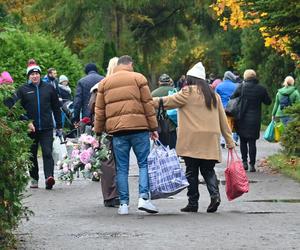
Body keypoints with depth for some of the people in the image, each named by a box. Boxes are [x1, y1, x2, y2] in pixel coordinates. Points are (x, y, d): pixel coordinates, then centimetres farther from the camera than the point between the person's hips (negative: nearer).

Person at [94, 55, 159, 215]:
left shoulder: (105, 83, 15)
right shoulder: (138, 78, 5)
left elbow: (99, 110, 15)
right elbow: (148, 104, 1)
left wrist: (98, 131, 20)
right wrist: (153, 128, 4)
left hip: (117, 130, 3)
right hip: (138, 127, -3)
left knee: (122, 168, 6)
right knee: (144, 163, 2)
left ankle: (123, 204, 4)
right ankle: (143, 198, -11)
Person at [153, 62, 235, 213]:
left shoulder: (188, 92, -3)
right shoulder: (214, 95, 15)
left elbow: (168, 102, -2)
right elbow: (223, 119, 16)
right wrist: (229, 140, 19)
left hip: (192, 139, -5)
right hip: (210, 140, 5)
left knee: (191, 171, 2)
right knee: (208, 169, 10)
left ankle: (193, 203, 3)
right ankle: (215, 194, -12)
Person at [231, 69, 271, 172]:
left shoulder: (241, 87, -6)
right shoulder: (261, 89, -4)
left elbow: (232, 98, -3)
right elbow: (268, 102, 6)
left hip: (242, 119, 0)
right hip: (255, 120, 0)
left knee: (243, 141, 13)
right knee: (252, 142, 4)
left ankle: (244, 162, 10)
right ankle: (252, 164, -1)